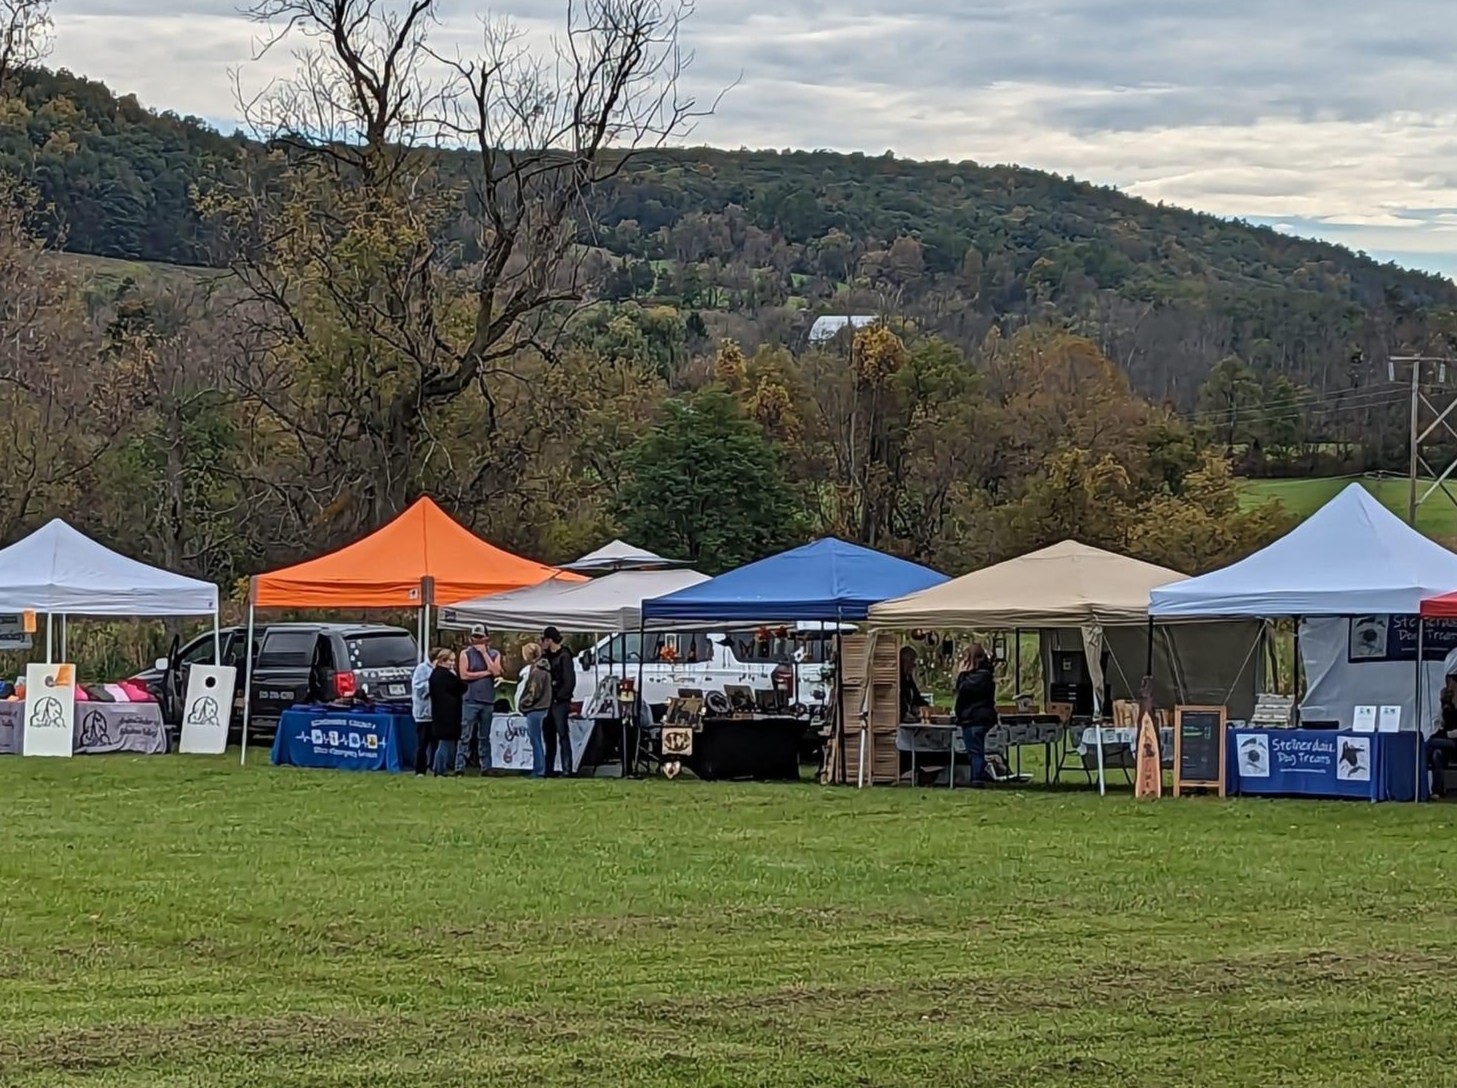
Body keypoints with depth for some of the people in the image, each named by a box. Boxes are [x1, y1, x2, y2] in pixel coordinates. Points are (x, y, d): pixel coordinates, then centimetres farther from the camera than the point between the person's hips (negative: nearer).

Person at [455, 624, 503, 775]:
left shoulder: (494, 654, 11)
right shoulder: (466, 653, 4)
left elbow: (496, 672, -6)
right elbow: (464, 675, -8)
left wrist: (484, 653, -5)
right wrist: (485, 673, -7)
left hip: (488, 701, 3)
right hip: (471, 700, -3)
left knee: (484, 737, 7)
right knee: (466, 736, -8)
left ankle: (486, 767, 9)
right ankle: (459, 767, -10)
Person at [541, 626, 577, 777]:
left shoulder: (564, 656, -8)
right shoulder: (547, 657, 16)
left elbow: (570, 681, -14)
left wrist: (559, 696, -15)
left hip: (560, 702, -9)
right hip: (548, 702, 9)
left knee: (563, 735, -10)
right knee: (548, 736, 11)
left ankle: (567, 769, -13)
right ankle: (549, 769, 16)